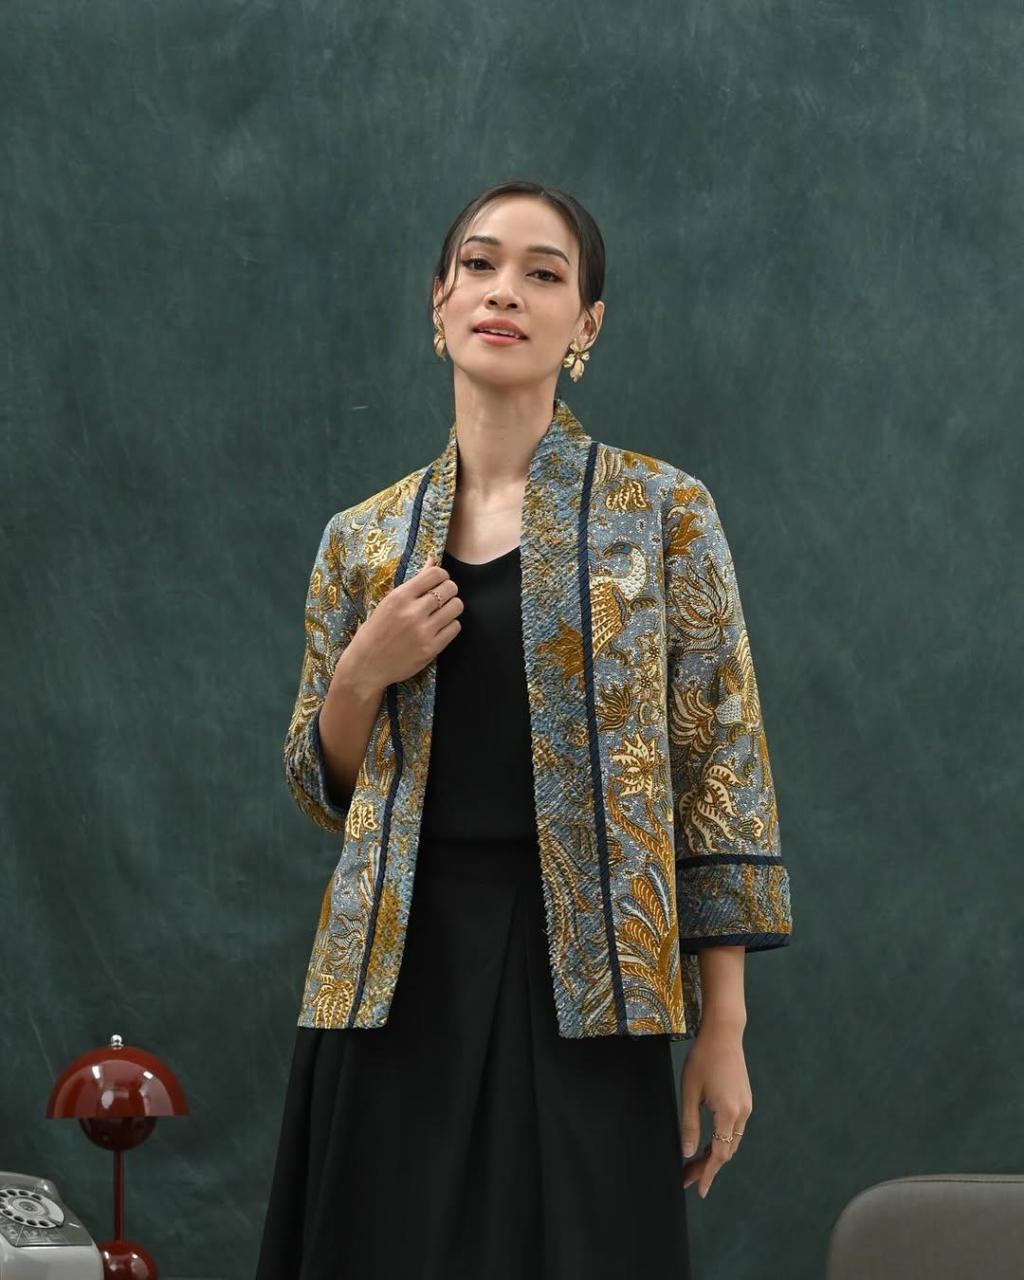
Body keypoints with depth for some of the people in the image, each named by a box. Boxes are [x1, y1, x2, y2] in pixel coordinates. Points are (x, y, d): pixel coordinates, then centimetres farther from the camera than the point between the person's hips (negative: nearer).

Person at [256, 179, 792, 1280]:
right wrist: (362, 674, -6)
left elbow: (720, 767, -1)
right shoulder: (363, 540, 9)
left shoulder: (662, 513, 1)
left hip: (578, 978, -2)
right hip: (398, 982, 3)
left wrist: (724, 1029, -6)